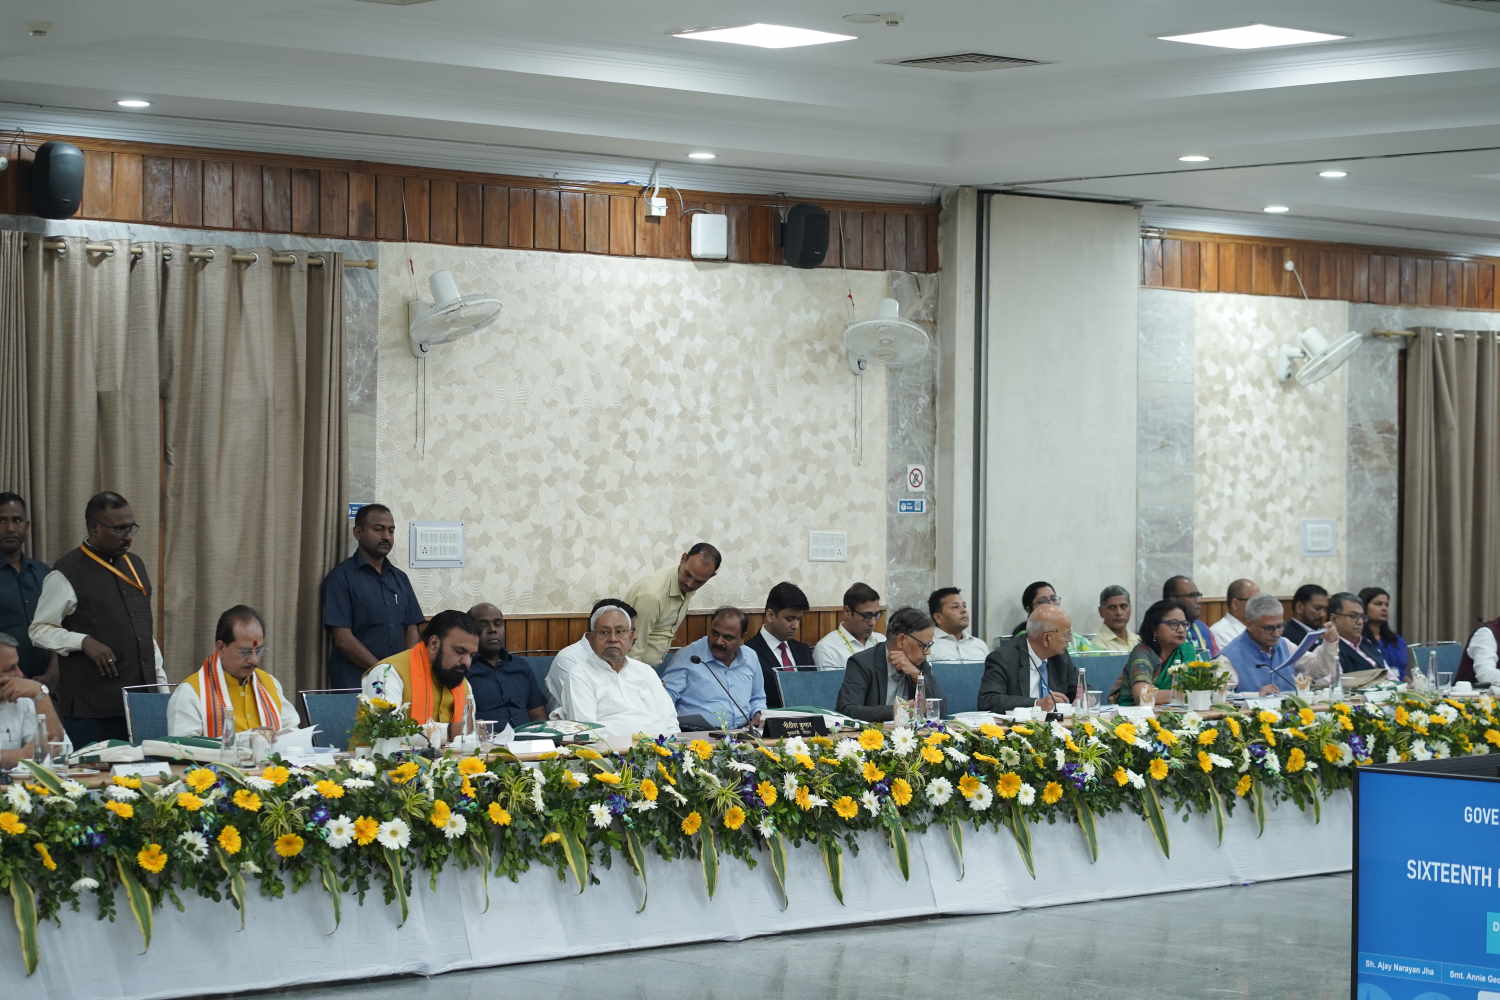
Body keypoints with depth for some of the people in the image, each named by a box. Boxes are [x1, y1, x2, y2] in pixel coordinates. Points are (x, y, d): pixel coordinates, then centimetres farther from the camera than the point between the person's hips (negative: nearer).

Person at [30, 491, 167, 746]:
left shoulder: (135, 565, 15)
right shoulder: (67, 573, -6)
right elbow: (40, 630, -4)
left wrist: (161, 683, 15)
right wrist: (84, 642, -18)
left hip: (141, 701, 6)